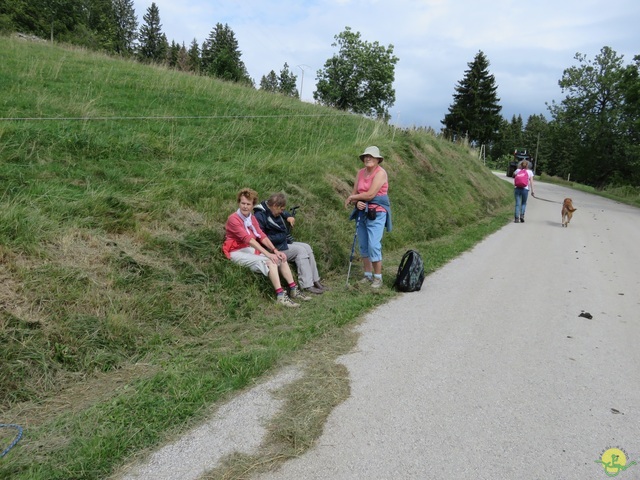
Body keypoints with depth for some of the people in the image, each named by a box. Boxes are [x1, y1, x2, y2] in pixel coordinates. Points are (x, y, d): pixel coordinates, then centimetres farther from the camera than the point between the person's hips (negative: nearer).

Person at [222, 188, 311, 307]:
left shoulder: (252, 218, 12)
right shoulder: (233, 219, -14)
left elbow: (262, 236, 2)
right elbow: (248, 239, -24)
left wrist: (275, 251, -13)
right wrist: (267, 254, -30)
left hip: (252, 249, 8)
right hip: (238, 252, -8)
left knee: (281, 258, -7)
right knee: (269, 261, -27)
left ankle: (293, 289, -6)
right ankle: (280, 296, -30)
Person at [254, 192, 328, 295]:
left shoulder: (276, 212, 11)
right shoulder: (260, 216, -17)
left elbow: (285, 213, 34)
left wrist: (289, 217, 9)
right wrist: (281, 237, -18)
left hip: (283, 243, 10)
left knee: (307, 247, -4)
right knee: (300, 250, -21)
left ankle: (315, 280, -3)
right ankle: (307, 285, -22)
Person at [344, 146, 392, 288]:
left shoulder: (380, 173, -11)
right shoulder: (361, 173, 10)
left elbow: (370, 194, -19)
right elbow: (354, 192, 8)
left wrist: (352, 197, -7)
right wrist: (357, 202, -15)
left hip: (376, 214, -7)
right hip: (362, 212, 7)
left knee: (374, 246, -10)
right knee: (363, 246, 10)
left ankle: (378, 278, 2)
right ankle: (368, 275, 22)